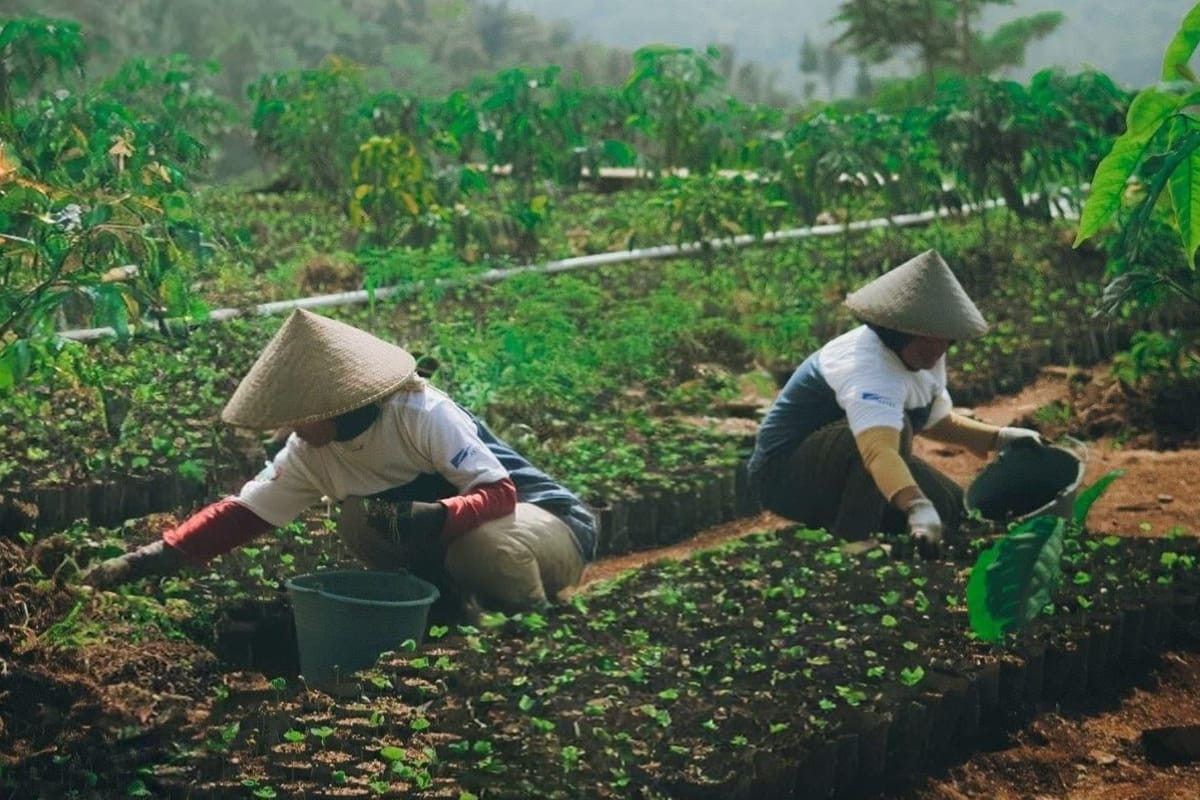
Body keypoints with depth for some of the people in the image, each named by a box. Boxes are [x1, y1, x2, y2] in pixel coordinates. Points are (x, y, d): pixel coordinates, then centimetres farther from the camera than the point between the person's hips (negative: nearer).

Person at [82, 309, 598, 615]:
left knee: (485, 546, -39)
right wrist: (150, 560, -17)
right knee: (360, 522, -16)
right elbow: (241, 514, -8)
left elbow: (500, 494, -31)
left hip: (548, 521, -6)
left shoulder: (422, 414, -28)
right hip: (447, 533, 6)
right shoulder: (312, 452, -8)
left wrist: (428, 518, -49)